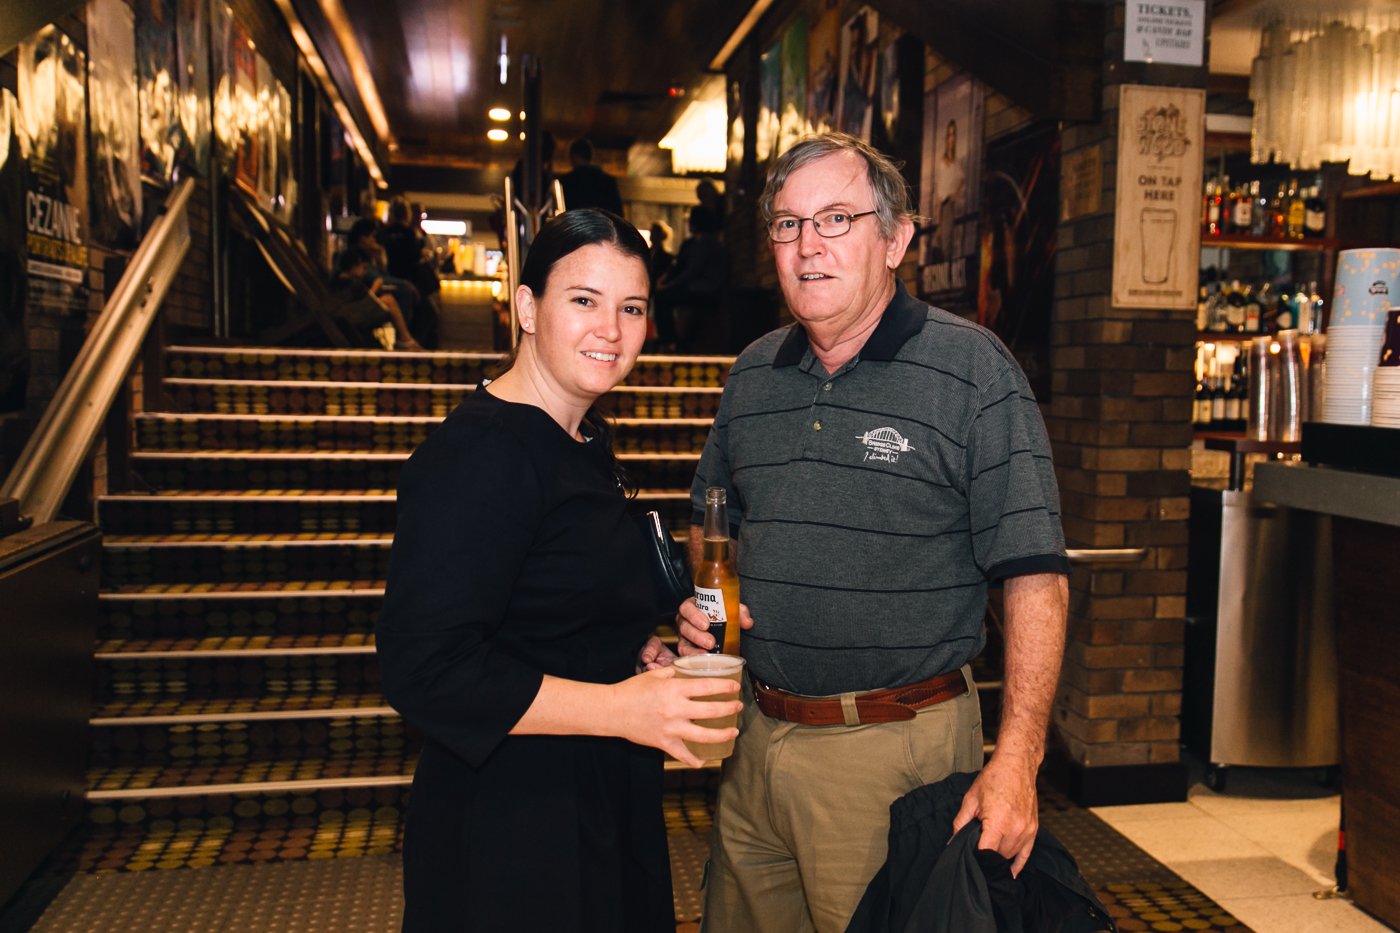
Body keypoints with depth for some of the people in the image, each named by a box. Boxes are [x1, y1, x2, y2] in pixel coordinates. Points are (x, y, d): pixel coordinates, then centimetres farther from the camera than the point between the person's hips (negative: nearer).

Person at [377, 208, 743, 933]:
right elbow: (424, 669, -28)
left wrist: (638, 645, 5)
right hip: (507, 827, -9)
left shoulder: (585, 438, 7)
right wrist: (619, 707, -29)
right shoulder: (477, 454, -24)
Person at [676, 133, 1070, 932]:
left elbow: (1034, 575, -12)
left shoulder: (972, 371, -10)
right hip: (758, 738, 6)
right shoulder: (753, 374, 7)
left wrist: (1016, 761, -18)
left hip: (899, 747, -5)